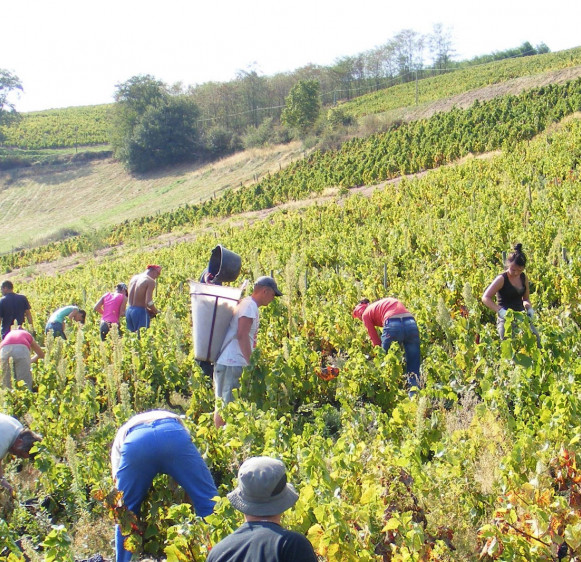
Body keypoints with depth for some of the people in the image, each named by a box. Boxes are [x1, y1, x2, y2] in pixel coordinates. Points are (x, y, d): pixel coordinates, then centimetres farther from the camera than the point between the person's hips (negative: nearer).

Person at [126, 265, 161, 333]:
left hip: (128, 310, 7)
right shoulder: (150, 281, -9)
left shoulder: (134, 278, 14)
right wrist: (156, 312, 1)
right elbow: (148, 302, -18)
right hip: (140, 312, -7)